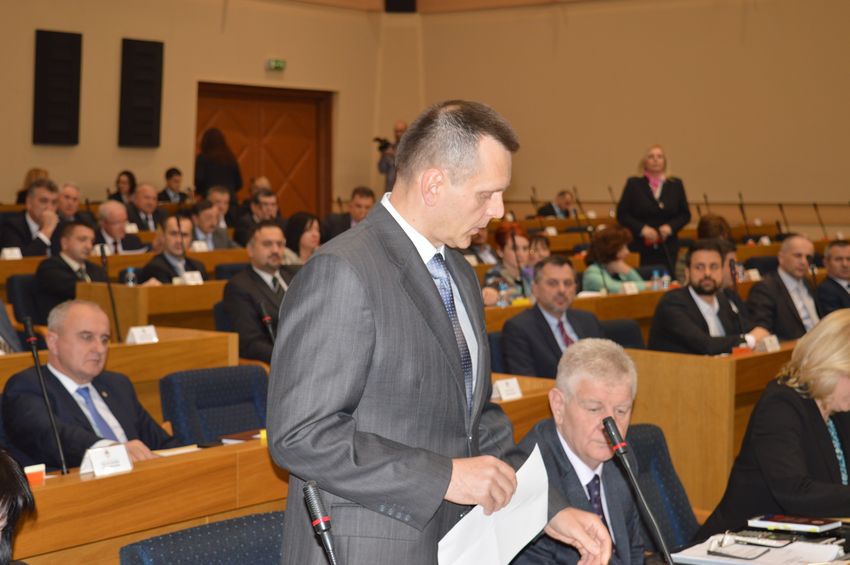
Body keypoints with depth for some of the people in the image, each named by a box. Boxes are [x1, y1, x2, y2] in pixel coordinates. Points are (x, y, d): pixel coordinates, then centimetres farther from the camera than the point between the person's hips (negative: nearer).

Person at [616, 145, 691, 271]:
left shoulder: (675, 184, 9)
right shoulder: (634, 184, 4)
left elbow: (685, 214, 11)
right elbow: (621, 214, 1)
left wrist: (671, 227, -8)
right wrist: (641, 228, -12)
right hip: (641, 249, -2)